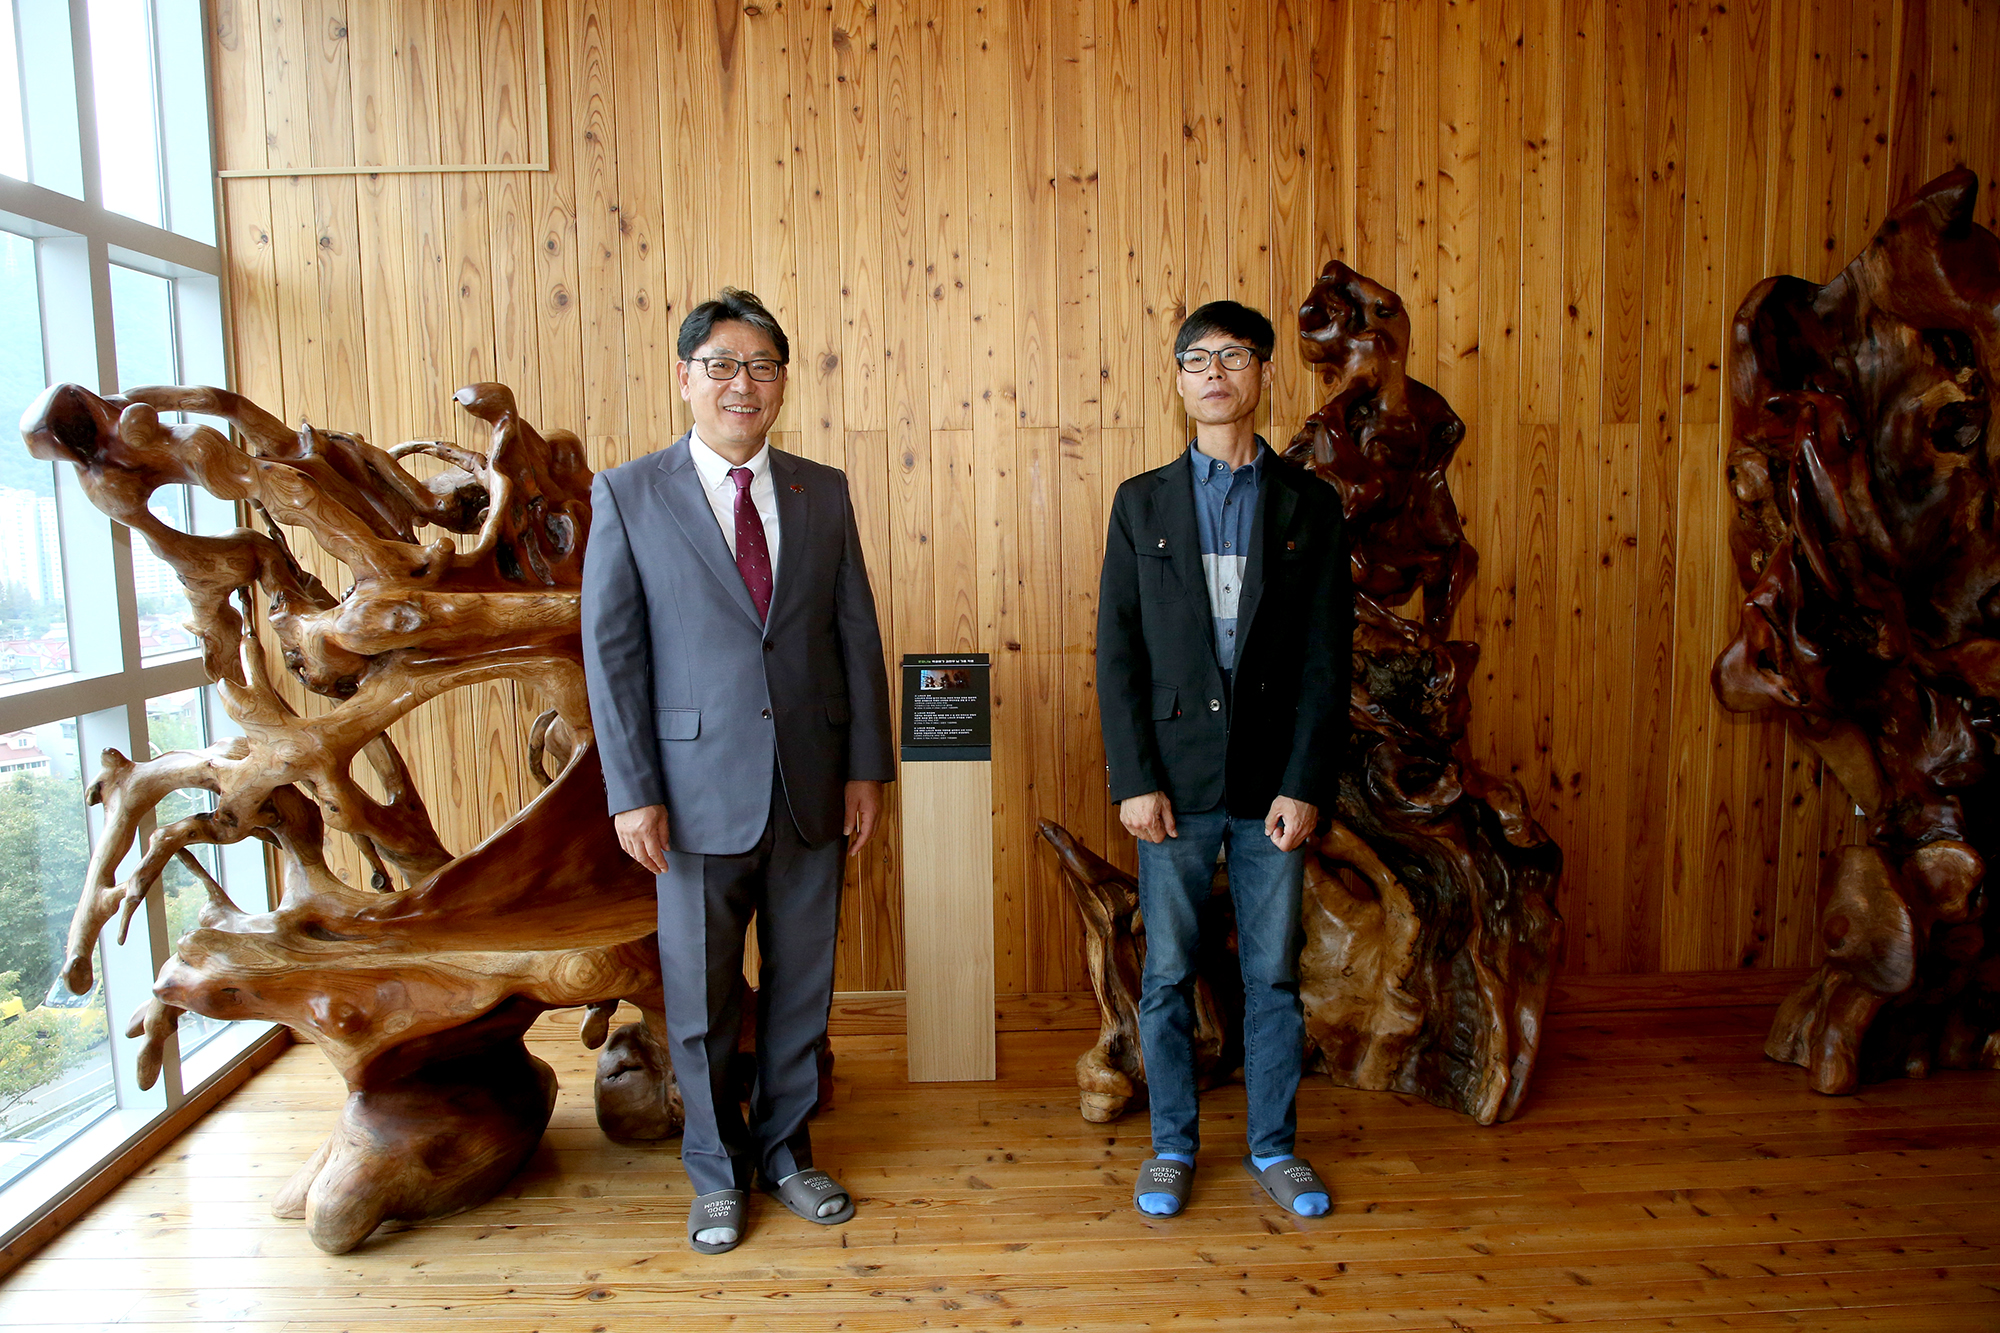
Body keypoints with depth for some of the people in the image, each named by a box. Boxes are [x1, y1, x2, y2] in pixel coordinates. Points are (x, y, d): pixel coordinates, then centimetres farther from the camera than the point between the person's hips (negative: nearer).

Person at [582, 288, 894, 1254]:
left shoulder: (823, 493, 6)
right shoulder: (627, 496, -2)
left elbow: (858, 635, 7)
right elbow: (611, 653, -4)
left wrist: (867, 767, 2)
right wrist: (632, 794, -8)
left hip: (811, 789, 3)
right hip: (700, 793, -2)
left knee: (801, 990, 14)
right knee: (701, 1001, 10)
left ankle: (784, 1151, 34)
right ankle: (716, 1173, 31)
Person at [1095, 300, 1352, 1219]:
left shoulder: (1310, 505, 4)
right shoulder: (1142, 503, 4)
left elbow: (1325, 658, 0)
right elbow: (1116, 651, 0)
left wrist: (1305, 786, -8)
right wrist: (1134, 780, -7)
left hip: (1274, 780, 0)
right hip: (1174, 776, 0)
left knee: (1274, 973, 10)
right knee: (1167, 975, 9)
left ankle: (1273, 1148, 27)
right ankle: (1173, 1145, 26)